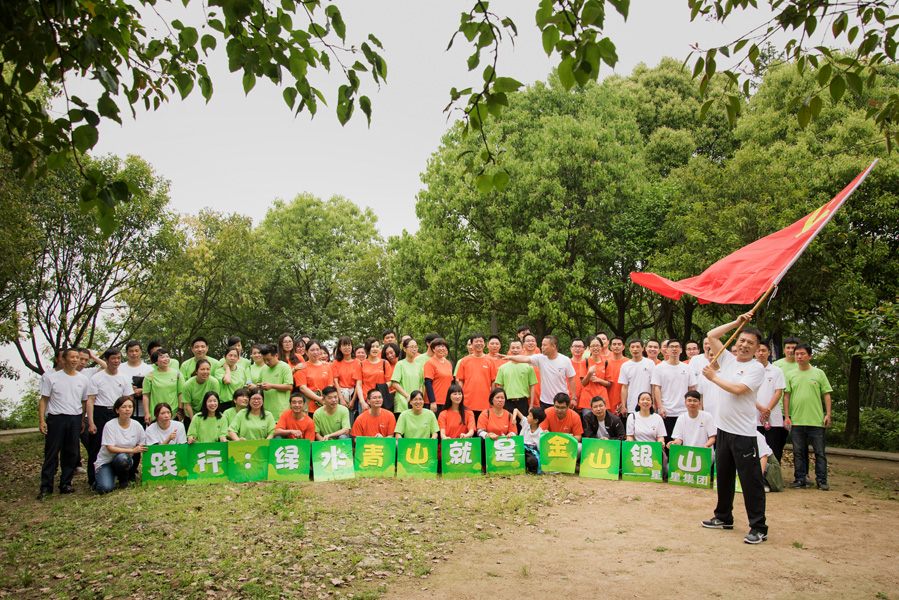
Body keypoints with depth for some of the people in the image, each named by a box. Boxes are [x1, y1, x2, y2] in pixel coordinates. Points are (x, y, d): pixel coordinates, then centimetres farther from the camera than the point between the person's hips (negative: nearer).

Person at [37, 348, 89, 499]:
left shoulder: (83, 380, 10)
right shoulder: (52, 378, 1)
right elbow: (44, 400, 2)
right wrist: (42, 420, -7)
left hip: (75, 420, 3)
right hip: (55, 419, -3)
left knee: (71, 454, 6)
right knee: (51, 453, -1)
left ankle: (65, 484, 16)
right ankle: (46, 487, 5)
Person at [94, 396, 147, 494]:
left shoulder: (137, 426, -2)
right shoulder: (110, 426, -11)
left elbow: (143, 447, 2)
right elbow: (110, 448, -17)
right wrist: (133, 450, -21)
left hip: (123, 460, 2)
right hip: (106, 461, -2)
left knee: (122, 458, -36)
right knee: (105, 489, -27)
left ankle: (124, 481, -6)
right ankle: (113, 476, 10)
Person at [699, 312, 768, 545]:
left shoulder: (757, 368, -7)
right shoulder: (728, 359, 11)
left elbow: (738, 389, -19)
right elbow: (711, 336, 13)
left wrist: (713, 377, -7)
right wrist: (736, 323, 7)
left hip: (743, 432, -7)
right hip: (723, 427, 7)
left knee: (750, 479, -6)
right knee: (723, 475, 16)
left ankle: (758, 527, 1)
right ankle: (724, 517, 29)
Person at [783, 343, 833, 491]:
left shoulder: (818, 373, 6)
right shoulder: (790, 375, 8)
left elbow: (826, 394, 6)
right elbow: (786, 396, 6)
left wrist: (828, 414, -2)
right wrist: (786, 416, 0)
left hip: (816, 420, -1)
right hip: (796, 420, 1)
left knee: (819, 452, 2)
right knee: (798, 452, 6)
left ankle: (821, 480, 10)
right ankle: (800, 479, 14)